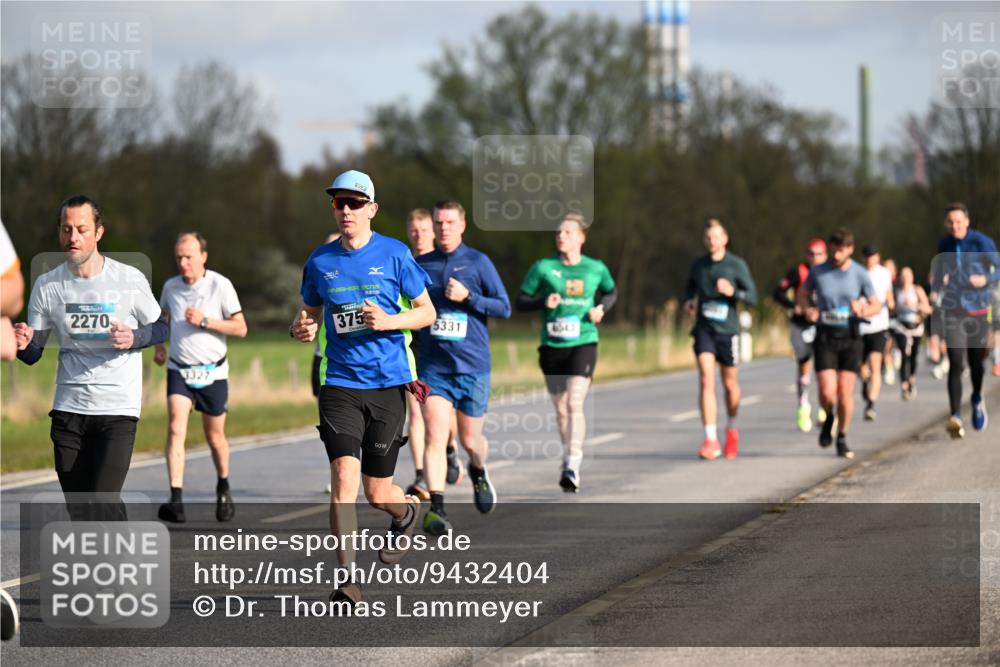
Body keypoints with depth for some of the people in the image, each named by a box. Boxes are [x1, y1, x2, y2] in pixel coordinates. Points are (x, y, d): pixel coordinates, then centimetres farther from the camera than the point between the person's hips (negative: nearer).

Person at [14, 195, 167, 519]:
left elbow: (160, 328, 7)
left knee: (103, 502, -17)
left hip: (118, 407, -3)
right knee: (79, 509, 7)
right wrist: (23, 344, -19)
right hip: (69, 407, 3)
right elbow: (33, 353, 6)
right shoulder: (47, 286, 0)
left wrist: (135, 338, -15)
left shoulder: (129, 279, -6)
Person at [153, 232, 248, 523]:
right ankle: (176, 501, -24)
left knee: (215, 436, 10)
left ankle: (223, 487, 38)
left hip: (212, 372, -2)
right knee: (175, 428, -17)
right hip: (179, 370, 2)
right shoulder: (171, 286, 3)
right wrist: (159, 345, 9)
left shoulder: (220, 285, -8)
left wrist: (204, 321, -19)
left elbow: (240, 327, -9)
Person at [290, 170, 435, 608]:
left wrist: (388, 321, -14)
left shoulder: (394, 254, -1)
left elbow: (426, 312, 5)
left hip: (388, 383, -1)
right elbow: (309, 310, 20)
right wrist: (300, 328, -4)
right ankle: (347, 580, -13)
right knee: (344, 474, -17)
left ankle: (407, 511, 42)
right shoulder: (320, 261, 6)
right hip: (340, 383, 1)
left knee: (377, 494, 4)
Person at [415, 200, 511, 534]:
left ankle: (478, 472, 43)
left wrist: (467, 297, -14)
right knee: (435, 437, -13)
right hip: (433, 366, 1)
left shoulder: (478, 263, 0)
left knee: (470, 440, 9)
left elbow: (504, 308, -2)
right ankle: (436, 509, -16)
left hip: (472, 365, -1)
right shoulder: (420, 265, 7)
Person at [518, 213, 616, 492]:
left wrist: (602, 308, 2)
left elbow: (611, 292, 22)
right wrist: (543, 302, -15)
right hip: (552, 345, 2)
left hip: (584, 343, -2)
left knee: (574, 403, -17)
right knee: (560, 408, 10)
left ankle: (573, 467, -20)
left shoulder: (596, 268, 4)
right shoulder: (543, 268, 0)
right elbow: (520, 301, 4)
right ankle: (569, 456, 31)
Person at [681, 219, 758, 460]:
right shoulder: (698, 265, 8)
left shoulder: (736, 265, -2)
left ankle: (731, 429, 37)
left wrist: (733, 292, -22)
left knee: (730, 383, 11)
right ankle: (710, 440, -19)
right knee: (706, 381, -14)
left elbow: (753, 297, -3)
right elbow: (690, 286, 25)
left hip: (727, 331, -1)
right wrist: (688, 301, 3)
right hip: (703, 330, 1)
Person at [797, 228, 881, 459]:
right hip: (825, 337, 0)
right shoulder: (818, 272, -2)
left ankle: (842, 440, 15)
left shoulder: (860, 274, -3)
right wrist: (807, 310, -8)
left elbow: (876, 305, 4)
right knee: (827, 391, -12)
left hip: (850, 337, 0)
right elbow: (803, 294, 14)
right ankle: (829, 418, 23)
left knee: (845, 392, -3)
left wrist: (862, 311, -19)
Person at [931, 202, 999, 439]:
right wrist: (938, 283, -6)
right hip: (953, 312, 1)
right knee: (955, 364, -13)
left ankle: (977, 399, 43)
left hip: (978, 312, -1)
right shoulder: (944, 246, 7)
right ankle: (955, 416, -20)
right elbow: (936, 281, 17)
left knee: (976, 362, 12)